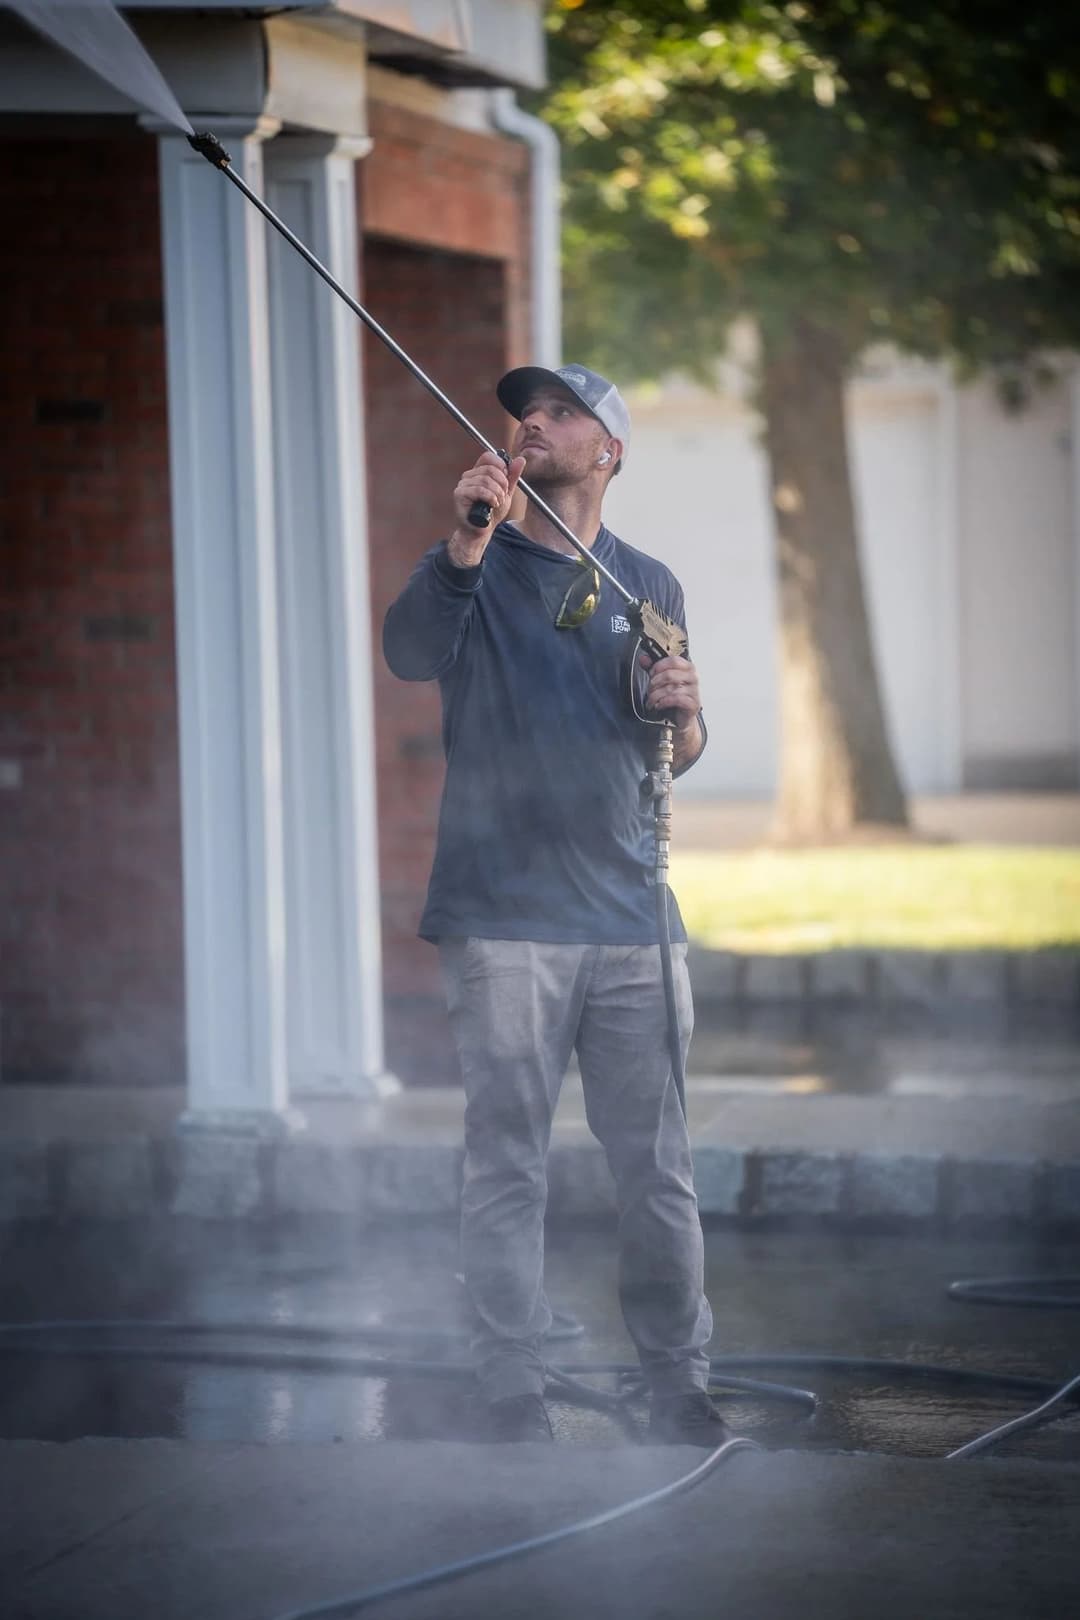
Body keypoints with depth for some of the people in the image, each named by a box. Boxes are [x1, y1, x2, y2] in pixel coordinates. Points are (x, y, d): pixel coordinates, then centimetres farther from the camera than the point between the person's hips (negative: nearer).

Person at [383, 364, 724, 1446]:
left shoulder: (649, 586, 15)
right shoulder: (477, 570, 5)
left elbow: (677, 759, 15)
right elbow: (411, 654, -16)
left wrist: (682, 717, -9)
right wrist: (464, 546, -32)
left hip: (630, 918, 3)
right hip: (505, 920, -3)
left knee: (658, 1170, 3)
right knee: (506, 1168, -5)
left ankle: (679, 1388, 12)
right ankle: (513, 1401, -1)